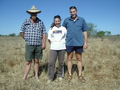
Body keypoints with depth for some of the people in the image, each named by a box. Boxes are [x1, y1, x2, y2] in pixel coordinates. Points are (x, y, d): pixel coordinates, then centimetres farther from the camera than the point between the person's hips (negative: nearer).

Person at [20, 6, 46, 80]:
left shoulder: (41, 22, 4)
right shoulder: (26, 22, 3)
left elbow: (44, 33, 2)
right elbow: (21, 32, 11)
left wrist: (44, 43, -5)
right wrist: (27, 39, 10)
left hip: (38, 45, 1)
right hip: (29, 45, 0)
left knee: (36, 61, 10)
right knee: (28, 62, 1)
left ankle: (36, 75, 21)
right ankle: (24, 77, 9)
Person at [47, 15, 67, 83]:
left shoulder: (64, 29, 8)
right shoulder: (51, 29, 9)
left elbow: (66, 38, 11)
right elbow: (49, 39, 11)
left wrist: (63, 43, -1)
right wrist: (53, 43, 0)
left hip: (62, 48, 0)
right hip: (53, 48, 0)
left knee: (61, 63, 6)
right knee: (51, 63, -6)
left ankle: (60, 75, 25)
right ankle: (50, 78, 4)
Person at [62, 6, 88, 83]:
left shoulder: (82, 20, 5)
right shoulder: (66, 20, 5)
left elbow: (85, 31, 6)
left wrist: (85, 42, 1)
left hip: (79, 43, 0)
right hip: (69, 43, 1)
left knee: (79, 59, 8)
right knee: (69, 59, 8)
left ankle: (80, 75, 20)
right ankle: (70, 75, 20)